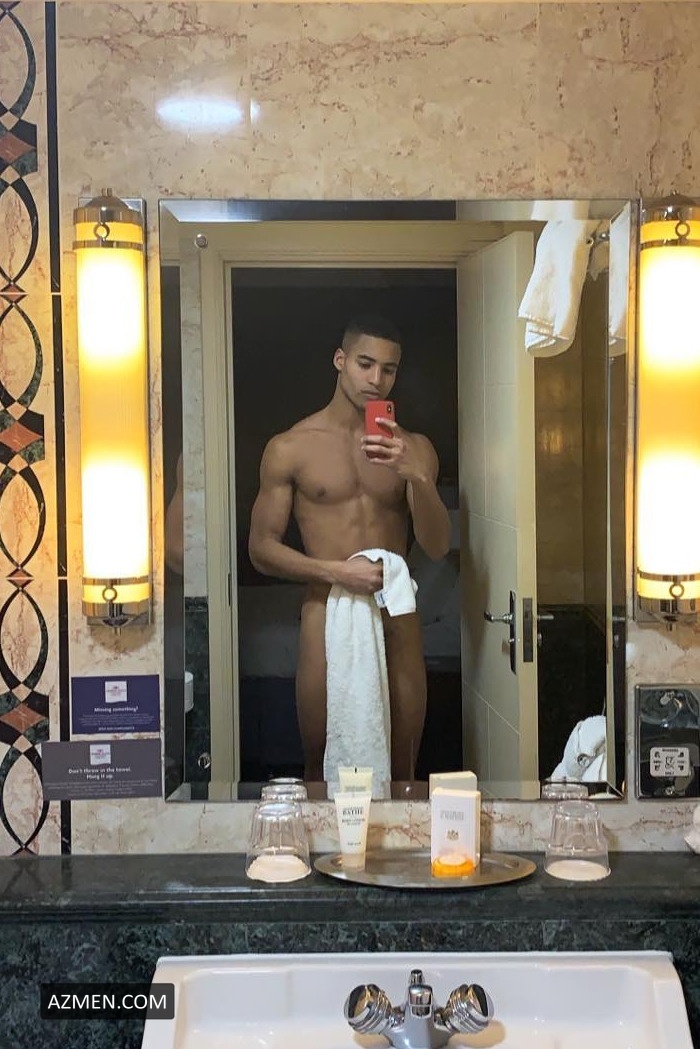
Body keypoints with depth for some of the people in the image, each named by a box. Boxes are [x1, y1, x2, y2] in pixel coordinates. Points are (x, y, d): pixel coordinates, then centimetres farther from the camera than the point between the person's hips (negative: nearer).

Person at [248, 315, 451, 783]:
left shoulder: (413, 448, 9)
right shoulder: (290, 448, 1)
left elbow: (438, 546, -1)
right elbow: (262, 549, 0)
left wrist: (415, 475, -17)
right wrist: (338, 572, -14)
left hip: (397, 620, 2)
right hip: (329, 617, -2)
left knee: (401, 772, 6)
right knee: (324, 769, 5)